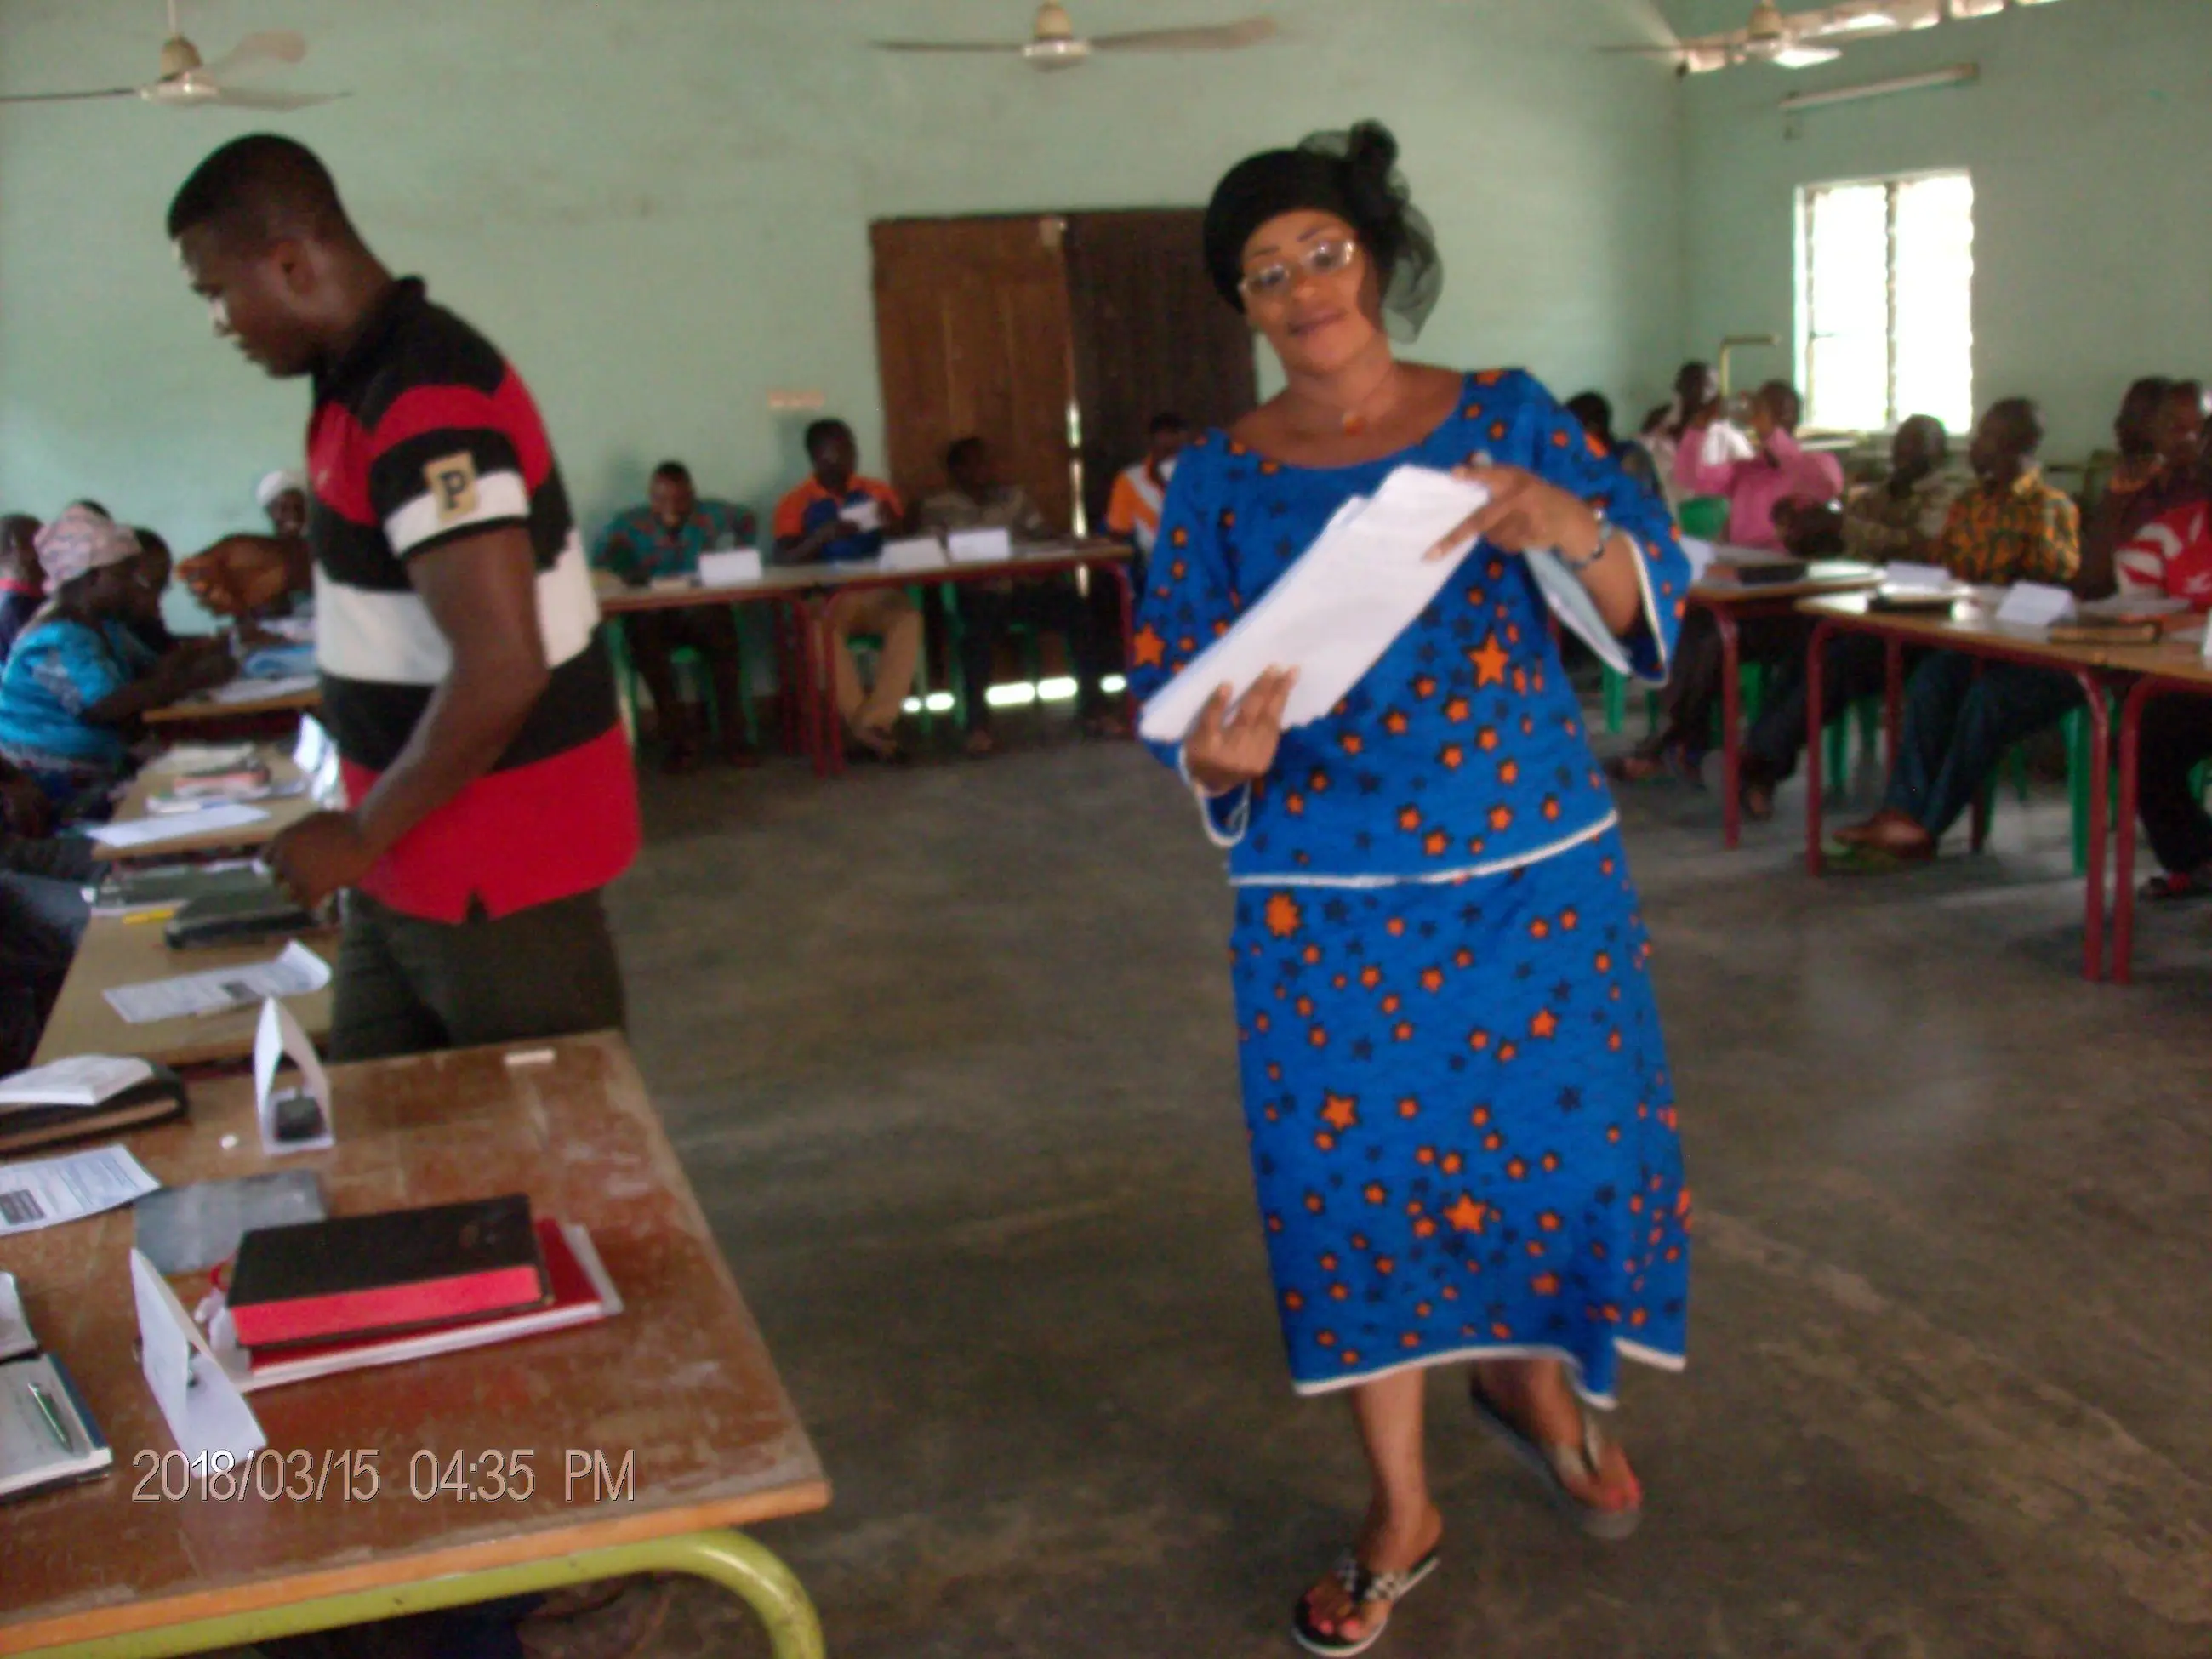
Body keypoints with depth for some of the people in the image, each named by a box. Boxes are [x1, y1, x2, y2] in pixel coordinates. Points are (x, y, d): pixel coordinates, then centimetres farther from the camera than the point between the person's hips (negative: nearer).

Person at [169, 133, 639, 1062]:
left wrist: (362, 835, -18)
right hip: (422, 851, 10)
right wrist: (295, 566, 10)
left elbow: (501, 667, -28)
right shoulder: (373, 376, 9)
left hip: (501, 855, -10)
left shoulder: (424, 404, -22)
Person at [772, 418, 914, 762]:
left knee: (908, 619, -33)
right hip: (824, 597, -2)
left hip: (877, 591, 2)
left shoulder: (878, 491, 13)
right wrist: (823, 536, -23)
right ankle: (863, 727, -28)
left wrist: (894, 525, -11)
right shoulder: (795, 504, 4)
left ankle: (874, 723, -32)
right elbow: (785, 561, -6)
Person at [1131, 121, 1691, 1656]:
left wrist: (1565, 522, -26)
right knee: (1358, 1174, 4)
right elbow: (1174, 698, -1)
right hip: (1329, 902, 0)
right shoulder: (1219, 478, 1)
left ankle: (1537, 1379, 40)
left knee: (1570, 1140, 5)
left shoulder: (1505, 415, 1)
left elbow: (1654, 604, -5)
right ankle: (1403, 1513, 25)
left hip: (1536, 870, 1)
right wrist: (1221, 754, -24)